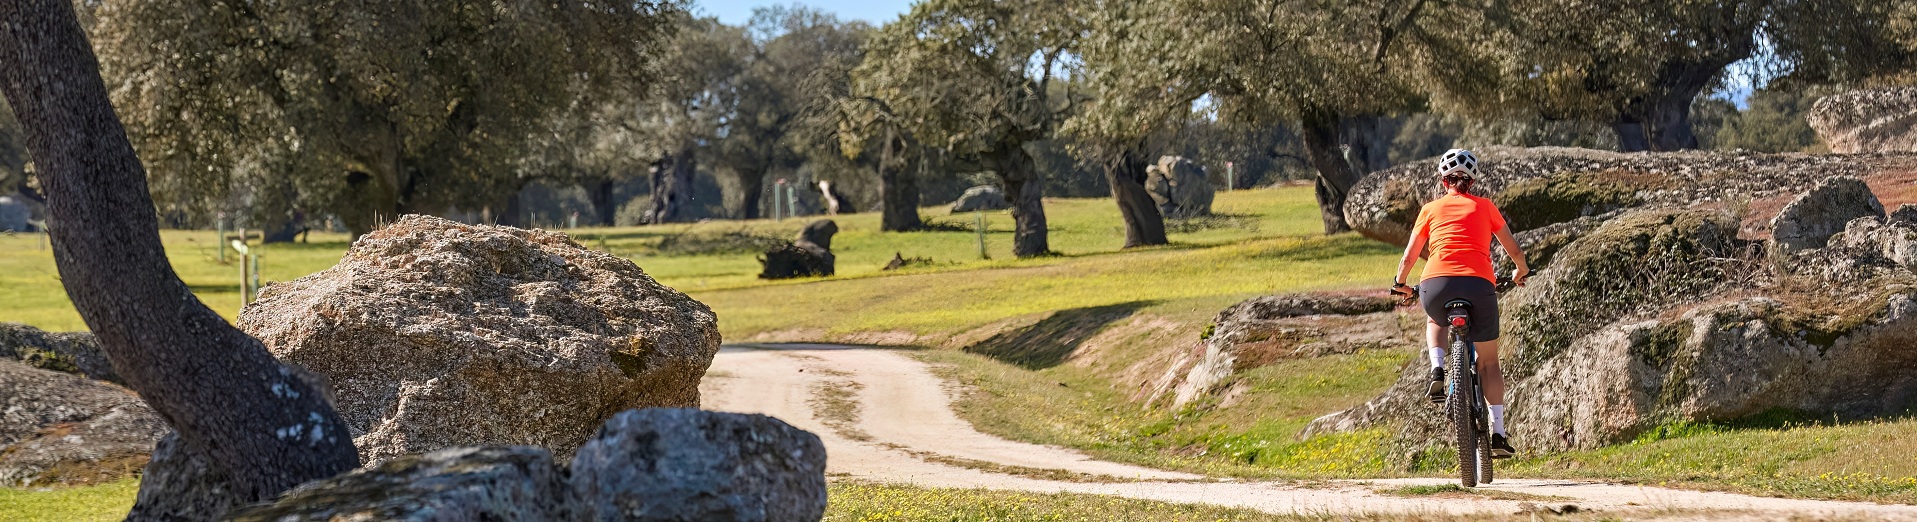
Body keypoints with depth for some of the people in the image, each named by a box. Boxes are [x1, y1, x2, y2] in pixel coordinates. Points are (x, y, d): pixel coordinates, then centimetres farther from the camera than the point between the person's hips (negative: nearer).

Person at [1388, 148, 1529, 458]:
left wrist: (1400, 285, 38)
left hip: (1437, 285, 0)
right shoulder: (1485, 207, 18)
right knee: (1488, 363, 16)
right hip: (1480, 286, 0)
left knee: (1436, 320, 37)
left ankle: (1437, 371, 12)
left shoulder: (1431, 209, 17)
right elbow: (1515, 251, 24)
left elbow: (1409, 257, 19)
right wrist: (1521, 272, 45)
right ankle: (1498, 432, 7)